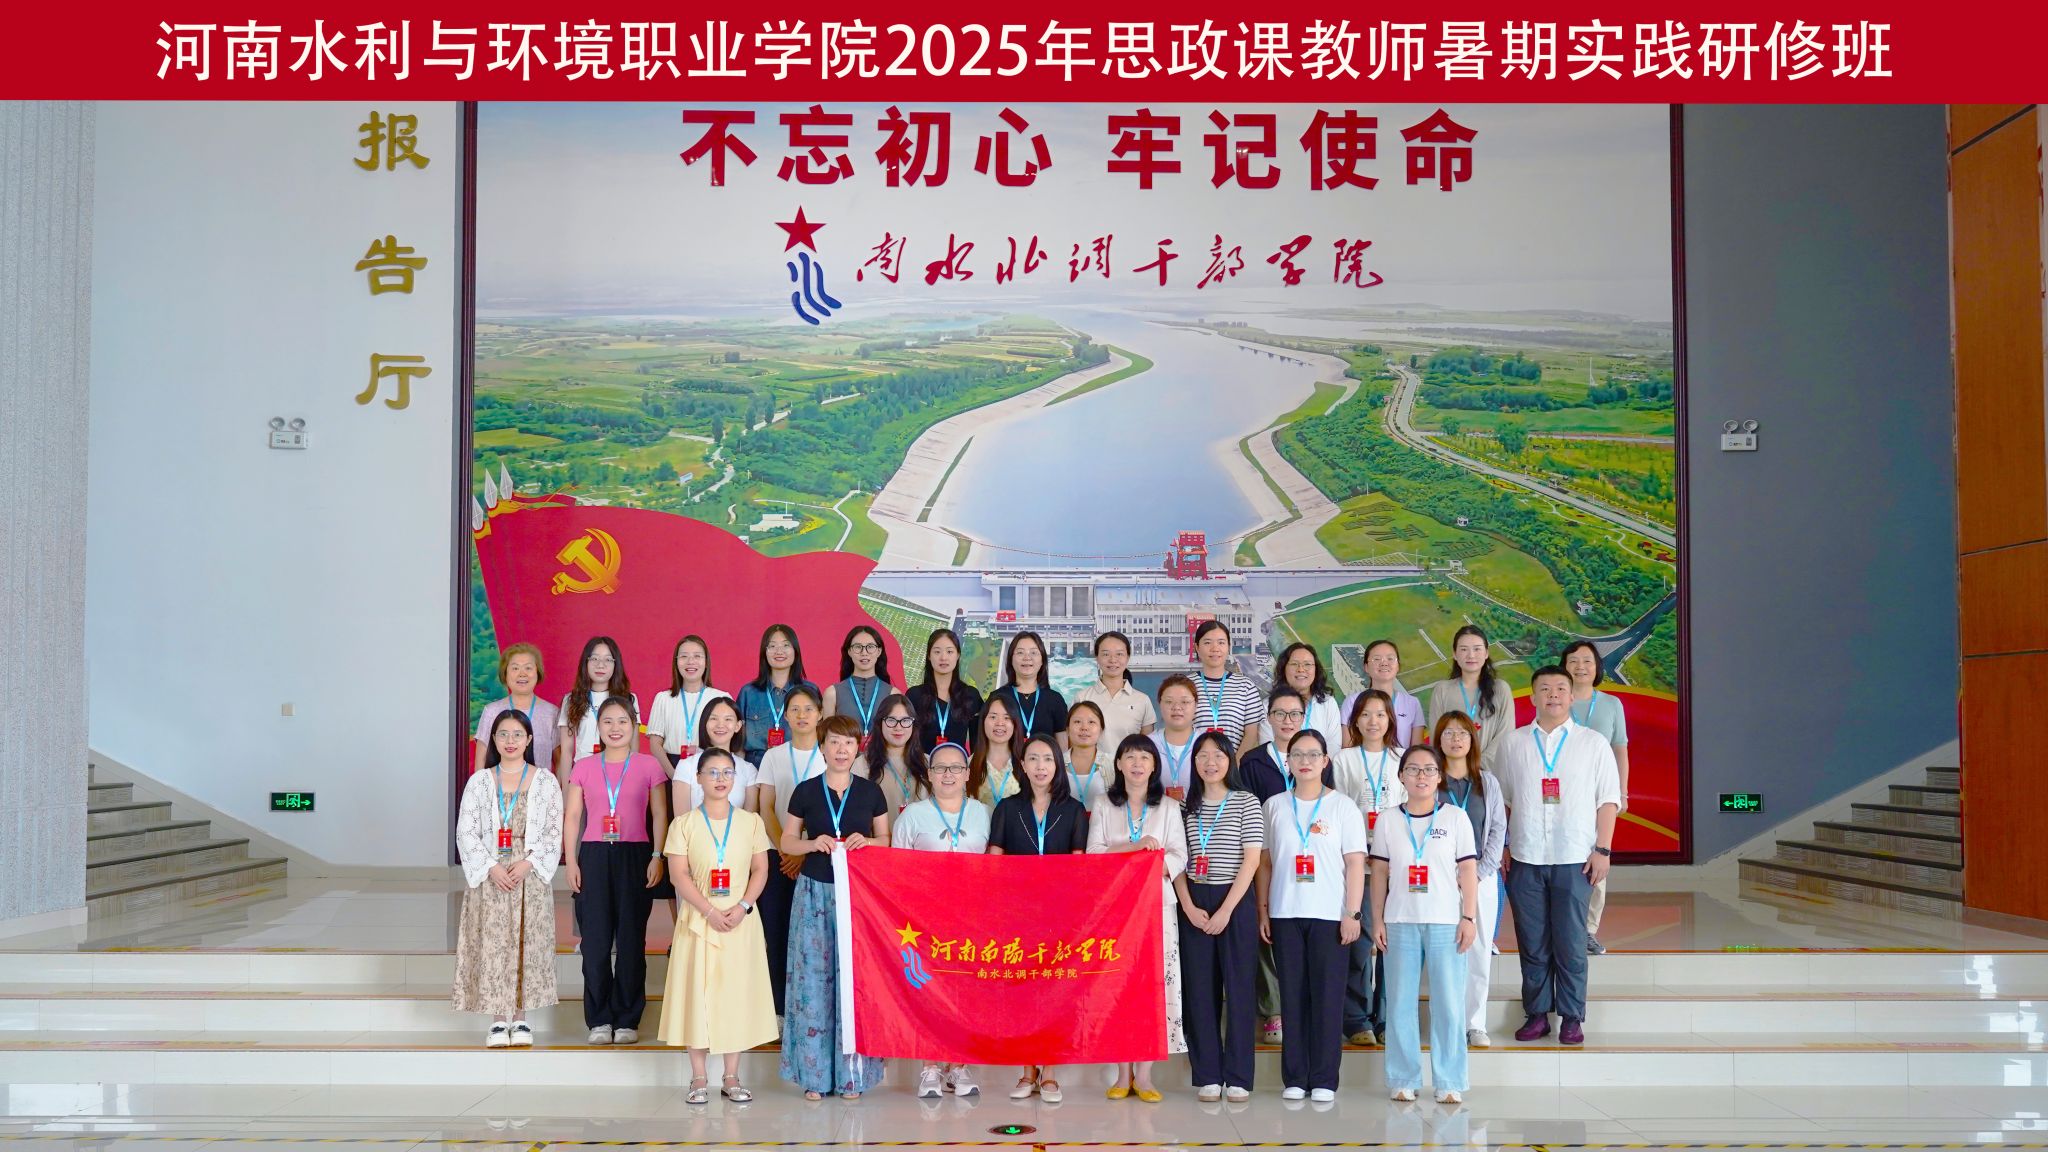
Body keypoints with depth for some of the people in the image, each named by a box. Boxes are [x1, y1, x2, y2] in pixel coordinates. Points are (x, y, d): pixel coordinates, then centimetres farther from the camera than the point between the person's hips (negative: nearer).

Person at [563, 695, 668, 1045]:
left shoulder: (648, 766, 4)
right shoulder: (583, 768, 8)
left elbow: (660, 816, 3)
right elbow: (572, 818, 9)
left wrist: (658, 858, -5)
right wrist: (571, 862, 2)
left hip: (634, 856, -1)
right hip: (594, 857, 1)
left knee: (631, 939, 2)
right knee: (595, 940, 1)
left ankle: (627, 1020, 11)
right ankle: (599, 1019, 10)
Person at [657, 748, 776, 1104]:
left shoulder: (750, 821, 8)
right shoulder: (684, 824, 3)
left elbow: (760, 870, 4)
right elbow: (679, 875, -5)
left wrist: (742, 907, -11)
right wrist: (710, 911, -15)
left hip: (741, 921, 1)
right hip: (698, 920, -1)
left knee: (737, 992, 3)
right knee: (697, 993, 0)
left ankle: (732, 1077, 12)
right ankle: (699, 1078, 9)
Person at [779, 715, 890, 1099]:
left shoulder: (870, 792, 6)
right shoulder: (806, 791, 4)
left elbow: (887, 840, 11)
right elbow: (786, 843, 7)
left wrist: (865, 841, -9)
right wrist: (813, 843, -12)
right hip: (815, 891, 0)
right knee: (813, 976, -2)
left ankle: (851, 1073, 8)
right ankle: (814, 1074, 7)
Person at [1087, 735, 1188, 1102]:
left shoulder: (1169, 807, 11)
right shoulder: (1103, 807, 11)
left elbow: (1178, 857, 2)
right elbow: (1094, 854, -1)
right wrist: (1137, 847, -13)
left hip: (1156, 906, 0)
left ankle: (1144, 1073, 0)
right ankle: (1123, 1072, 5)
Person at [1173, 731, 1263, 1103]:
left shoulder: (1247, 803, 0)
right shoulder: (1186, 807, 10)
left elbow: (1251, 859, -6)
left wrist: (1226, 910, -12)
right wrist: (1189, 907, -6)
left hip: (1236, 902, -3)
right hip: (1194, 906, 3)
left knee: (1239, 987, -1)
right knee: (1199, 989, 3)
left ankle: (1238, 1077, 5)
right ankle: (1207, 1076, 10)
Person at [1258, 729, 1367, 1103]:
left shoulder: (1343, 806, 3)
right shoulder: (1274, 806, 9)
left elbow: (1355, 863, 0)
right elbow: (1265, 862, 12)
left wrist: (1352, 913, -6)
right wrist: (1263, 911, 7)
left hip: (1329, 915, -2)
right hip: (1285, 915, 2)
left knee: (1327, 995, -2)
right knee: (1292, 995, 4)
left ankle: (1324, 1080, 5)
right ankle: (1294, 1078, 10)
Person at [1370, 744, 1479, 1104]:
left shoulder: (1456, 817, 3)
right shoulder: (1389, 821, 7)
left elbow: (1468, 871, 3)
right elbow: (1379, 873, 8)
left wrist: (1469, 918, -3)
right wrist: (1377, 920, 4)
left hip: (1446, 923, -1)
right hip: (1400, 922, 1)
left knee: (1449, 1004, -1)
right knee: (1400, 1003, 4)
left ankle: (1450, 1083, 8)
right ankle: (1404, 1080, 13)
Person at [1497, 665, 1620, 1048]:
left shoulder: (1593, 744, 6)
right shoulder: (1514, 743, 8)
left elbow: (1608, 800, 4)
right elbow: (1502, 799, 11)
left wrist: (1603, 850, -3)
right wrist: (1501, 848, 6)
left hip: (1575, 860, -1)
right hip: (1525, 859, 1)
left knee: (1570, 944, 1)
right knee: (1532, 944, 5)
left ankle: (1572, 1017, 11)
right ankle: (1537, 1014, 14)